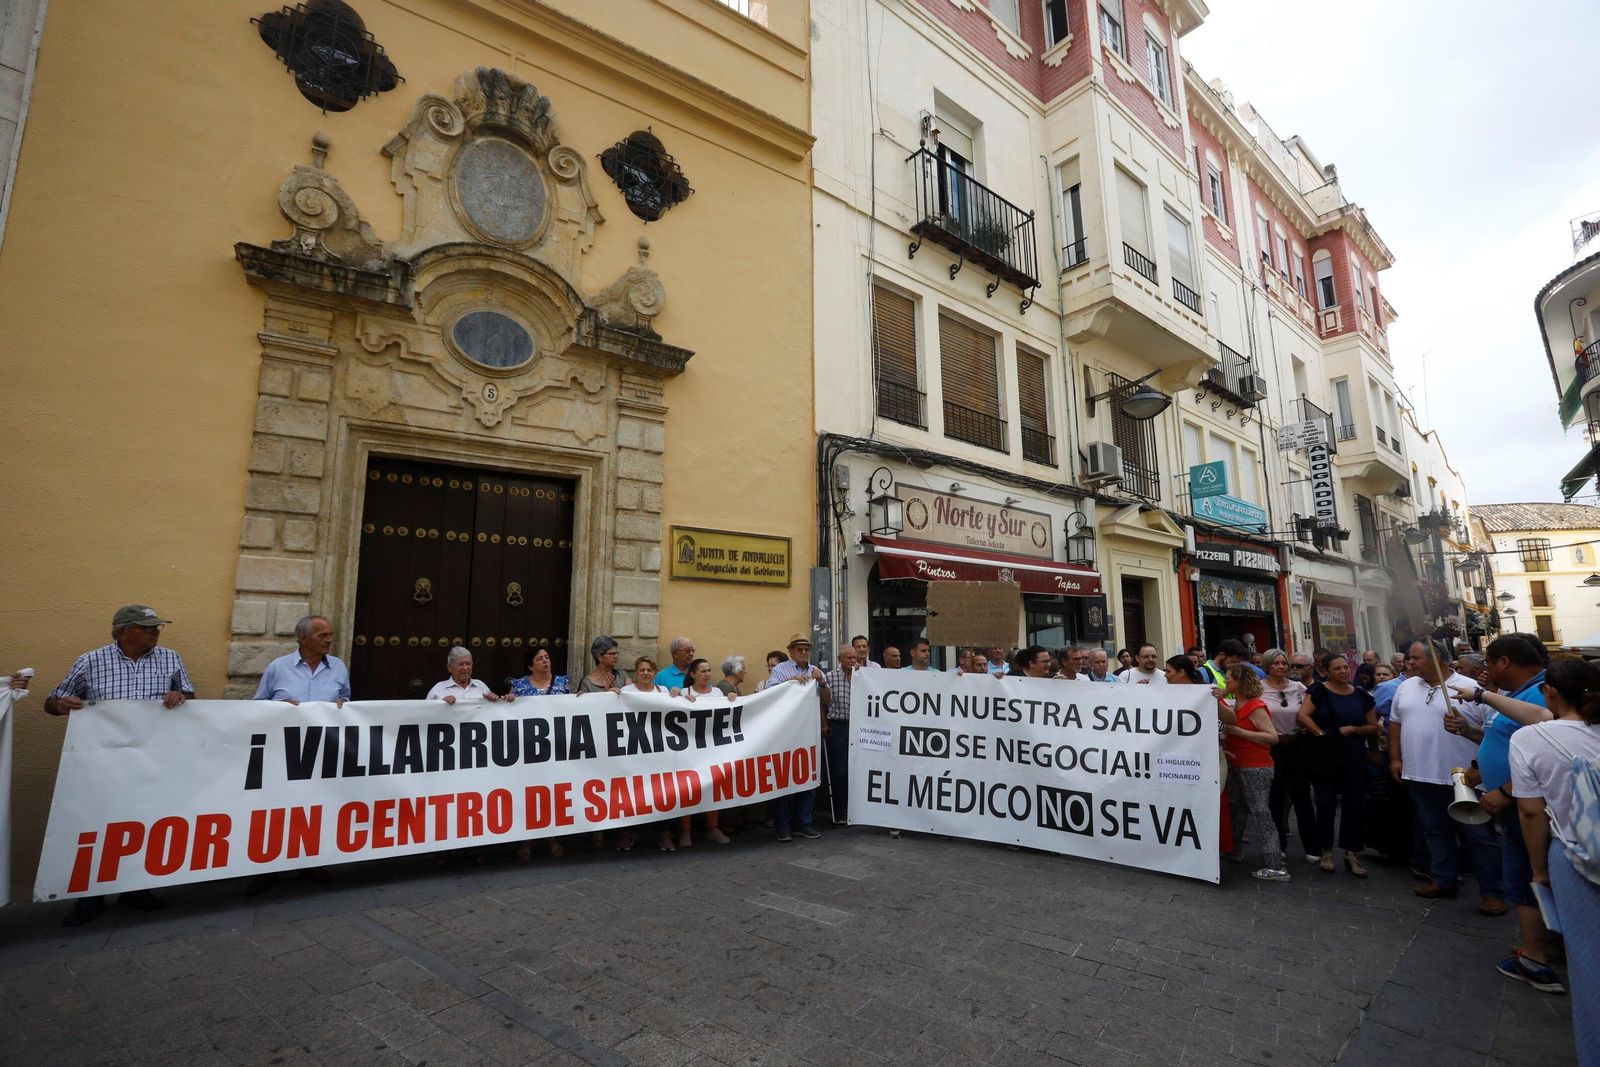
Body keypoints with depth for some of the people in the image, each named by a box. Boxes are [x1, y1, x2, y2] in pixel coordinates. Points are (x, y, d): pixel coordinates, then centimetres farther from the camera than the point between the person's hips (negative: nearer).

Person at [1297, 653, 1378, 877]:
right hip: (1324, 756, -3)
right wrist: (1321, 734, -17)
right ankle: (1326, 851, 14)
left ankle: (1352, 854, 13)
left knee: (1354, 803, 2)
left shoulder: (1361, 695, 8)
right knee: (1326, 803, 0)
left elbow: (1373, 727, 9)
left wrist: (1352, 729, -7)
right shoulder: (1319, 690, -2)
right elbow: (1303, 716, -10)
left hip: (1353, 756, 3)